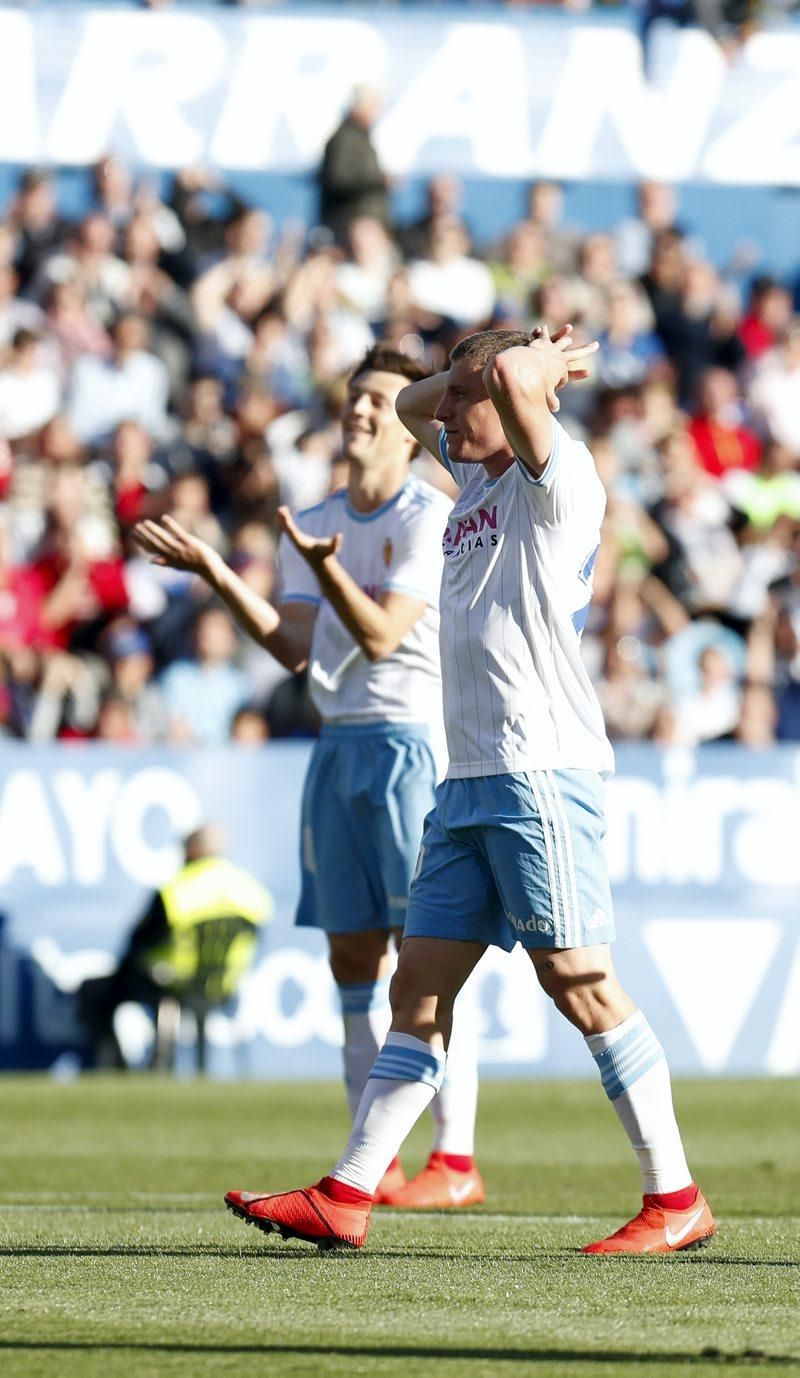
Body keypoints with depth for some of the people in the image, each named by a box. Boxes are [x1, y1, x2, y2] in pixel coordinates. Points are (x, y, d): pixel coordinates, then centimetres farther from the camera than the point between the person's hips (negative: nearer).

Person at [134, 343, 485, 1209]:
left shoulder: (432, 519, -6)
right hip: (339, 744, 7)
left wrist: (326, 567, -31)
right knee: (353, 958, 5)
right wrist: (215, 573, -6)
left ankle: (455, 1161, -6)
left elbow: (380, 634, -15)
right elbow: (296, 647, 3)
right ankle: (374, 1163, 10)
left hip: (413, 740, -6)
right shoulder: (313, 526, 14)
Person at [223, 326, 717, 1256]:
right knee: (419, 988, 5)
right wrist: (469, 375, 19)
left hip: (542, 772, -9)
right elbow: (410, 405, 37)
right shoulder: (477, 474, 19)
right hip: (471, 781, 9)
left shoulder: (556, 479, -7)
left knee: (579, 984, -9)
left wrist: (539, 361, -4)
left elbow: (511, 377, -25)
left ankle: (676, 1201, -5)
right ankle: (345, 1197, 4)